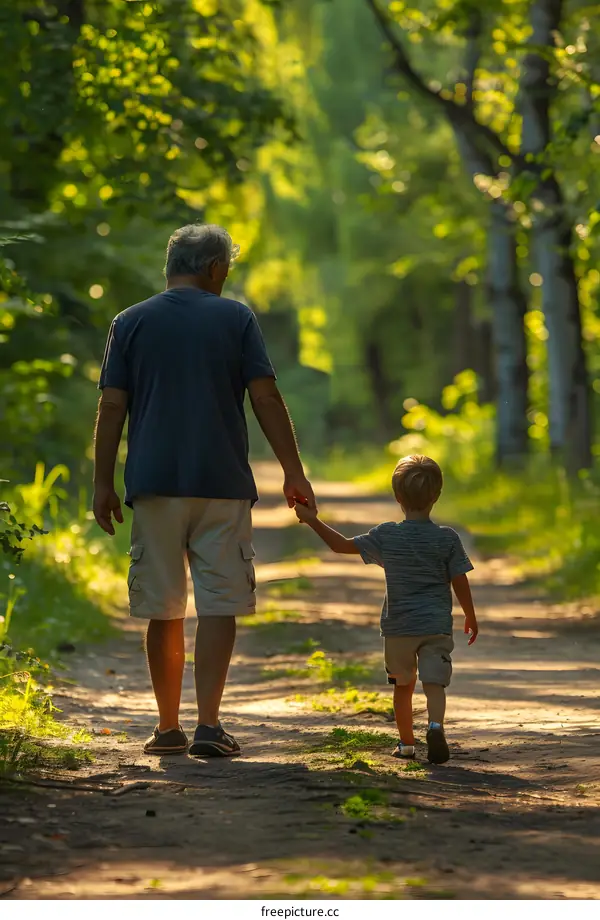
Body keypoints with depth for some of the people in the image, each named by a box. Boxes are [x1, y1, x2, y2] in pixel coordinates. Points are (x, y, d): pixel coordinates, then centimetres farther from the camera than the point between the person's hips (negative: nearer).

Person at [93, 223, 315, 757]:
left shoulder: (131, 323, 6)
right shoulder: (236, 318, 3)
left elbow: (112, 407, 1)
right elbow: (267, 399, -2)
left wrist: (104, 483, 6)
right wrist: (295, 474, 4)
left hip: (154, 485, 2)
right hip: (222, 484, -1)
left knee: (163, 612, 8)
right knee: (218, 606, 0)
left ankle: (168, 728, 14)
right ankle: (209, 725, -9)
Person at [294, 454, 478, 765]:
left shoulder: (386, 536, -5)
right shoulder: (448, 539, -6)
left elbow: (343, 545, 1)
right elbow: (460, 583, -3)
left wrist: (313, 521, 11)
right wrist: (471, 618, 11)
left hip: (398, 627, 2)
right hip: (437, 626, -1)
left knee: (403, 686, 18)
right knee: (434, 683, -6)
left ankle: (406, 742, 25)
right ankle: (436, 724, -32)